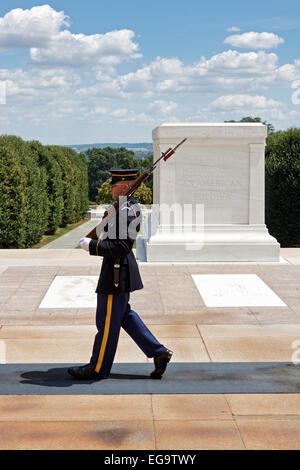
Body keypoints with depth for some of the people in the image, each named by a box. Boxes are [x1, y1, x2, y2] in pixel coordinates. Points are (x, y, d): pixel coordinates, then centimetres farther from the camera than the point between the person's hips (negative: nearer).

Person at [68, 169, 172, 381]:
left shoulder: (124, 211, -21)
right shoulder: (132, 206, 11)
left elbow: (121, 247, -26)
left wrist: (91, 245, -19)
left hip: (116, 271, -11)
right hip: (122, 268, 11)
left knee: (108, 321, 2)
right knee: (125, 315, 18)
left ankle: (98, 368, 15)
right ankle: (159, 352, 18)